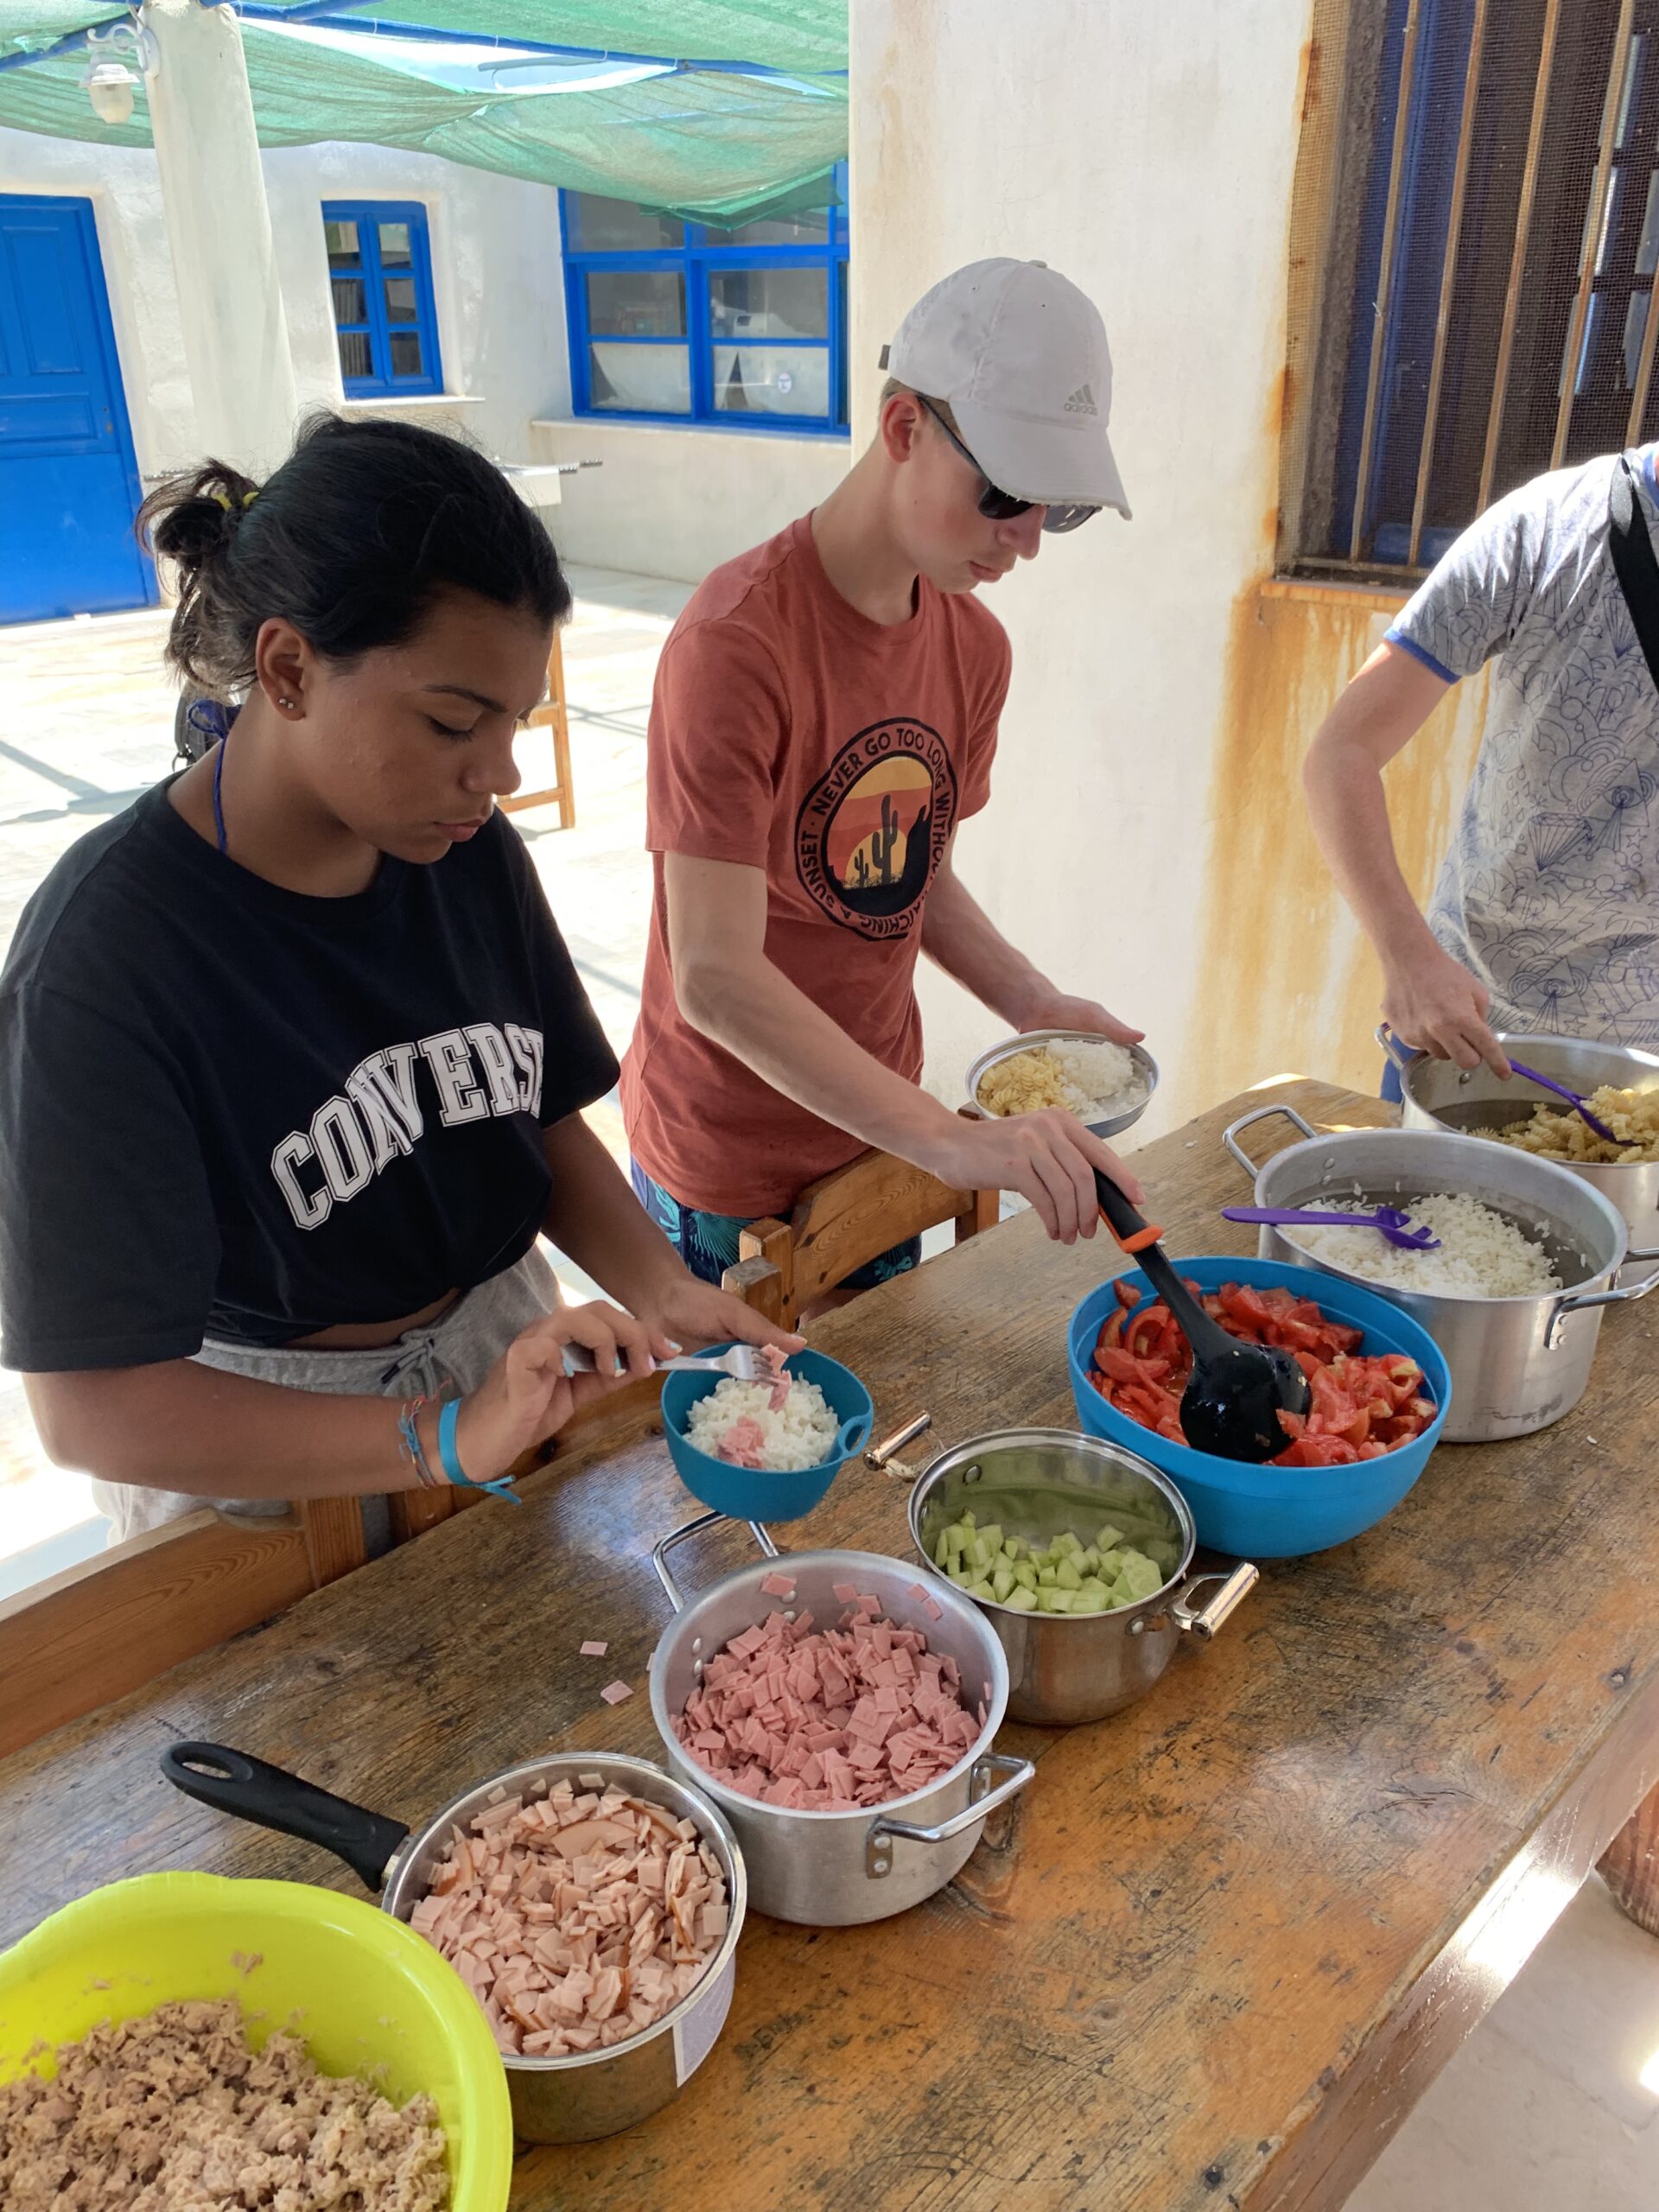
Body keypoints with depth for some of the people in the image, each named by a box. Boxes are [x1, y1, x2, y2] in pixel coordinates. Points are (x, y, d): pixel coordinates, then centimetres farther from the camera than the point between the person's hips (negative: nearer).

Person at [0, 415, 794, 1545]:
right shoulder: (100, 953, -27)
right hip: (252, 1458, -4)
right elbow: (94, 1406, -27)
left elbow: (550, 1124, 0)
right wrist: (446, 1439, -37)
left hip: (506, 1354, 5)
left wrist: (662, 1291, -18)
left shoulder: (470, 853, -10)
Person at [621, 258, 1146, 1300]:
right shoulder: (736, 643, -25)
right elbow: (715, 979, -31)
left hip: (878, 1128, 7)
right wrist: (953, 1140, -36)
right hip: (728, 1163, -6)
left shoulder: (977, 647, 0)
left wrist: (1032, 1002, -6)